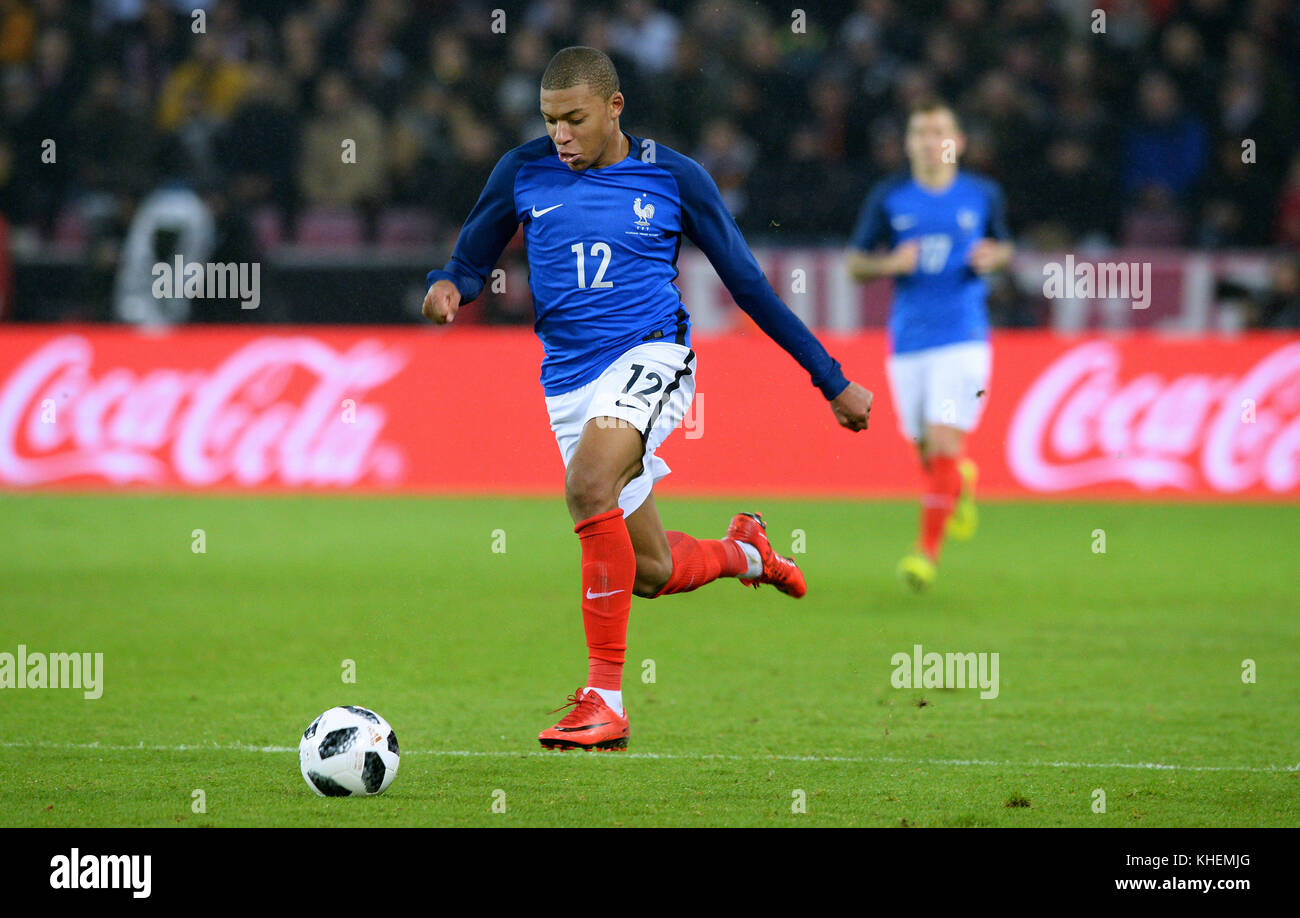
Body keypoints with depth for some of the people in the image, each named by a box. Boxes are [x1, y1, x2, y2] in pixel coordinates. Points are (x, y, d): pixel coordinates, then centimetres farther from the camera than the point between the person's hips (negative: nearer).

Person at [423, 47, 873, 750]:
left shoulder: (673, 178, 0)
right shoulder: (523, 173, 5)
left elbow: (747, 282, 6)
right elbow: (472, 260, 14)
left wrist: (833, 381, 8)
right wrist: (448, 288, -13)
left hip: (650, 356, -4)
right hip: (569, 381, 4)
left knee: (589, 485, -33)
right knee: (651, 574, 8)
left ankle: (604, 699, -30)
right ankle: (741, 551, 45)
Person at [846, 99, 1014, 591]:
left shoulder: (983, 195, 3)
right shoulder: (887, 198, 2)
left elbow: (1004, 246, 18)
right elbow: (855, 262, 6)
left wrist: (993, 256, -5)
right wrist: (890, 263, -14)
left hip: (963, 338, -2)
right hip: (908, 342, 2)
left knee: (943, 444, -15)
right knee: (926, 452, 9)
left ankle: (928, 551, -11)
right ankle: (963, 482, 44)